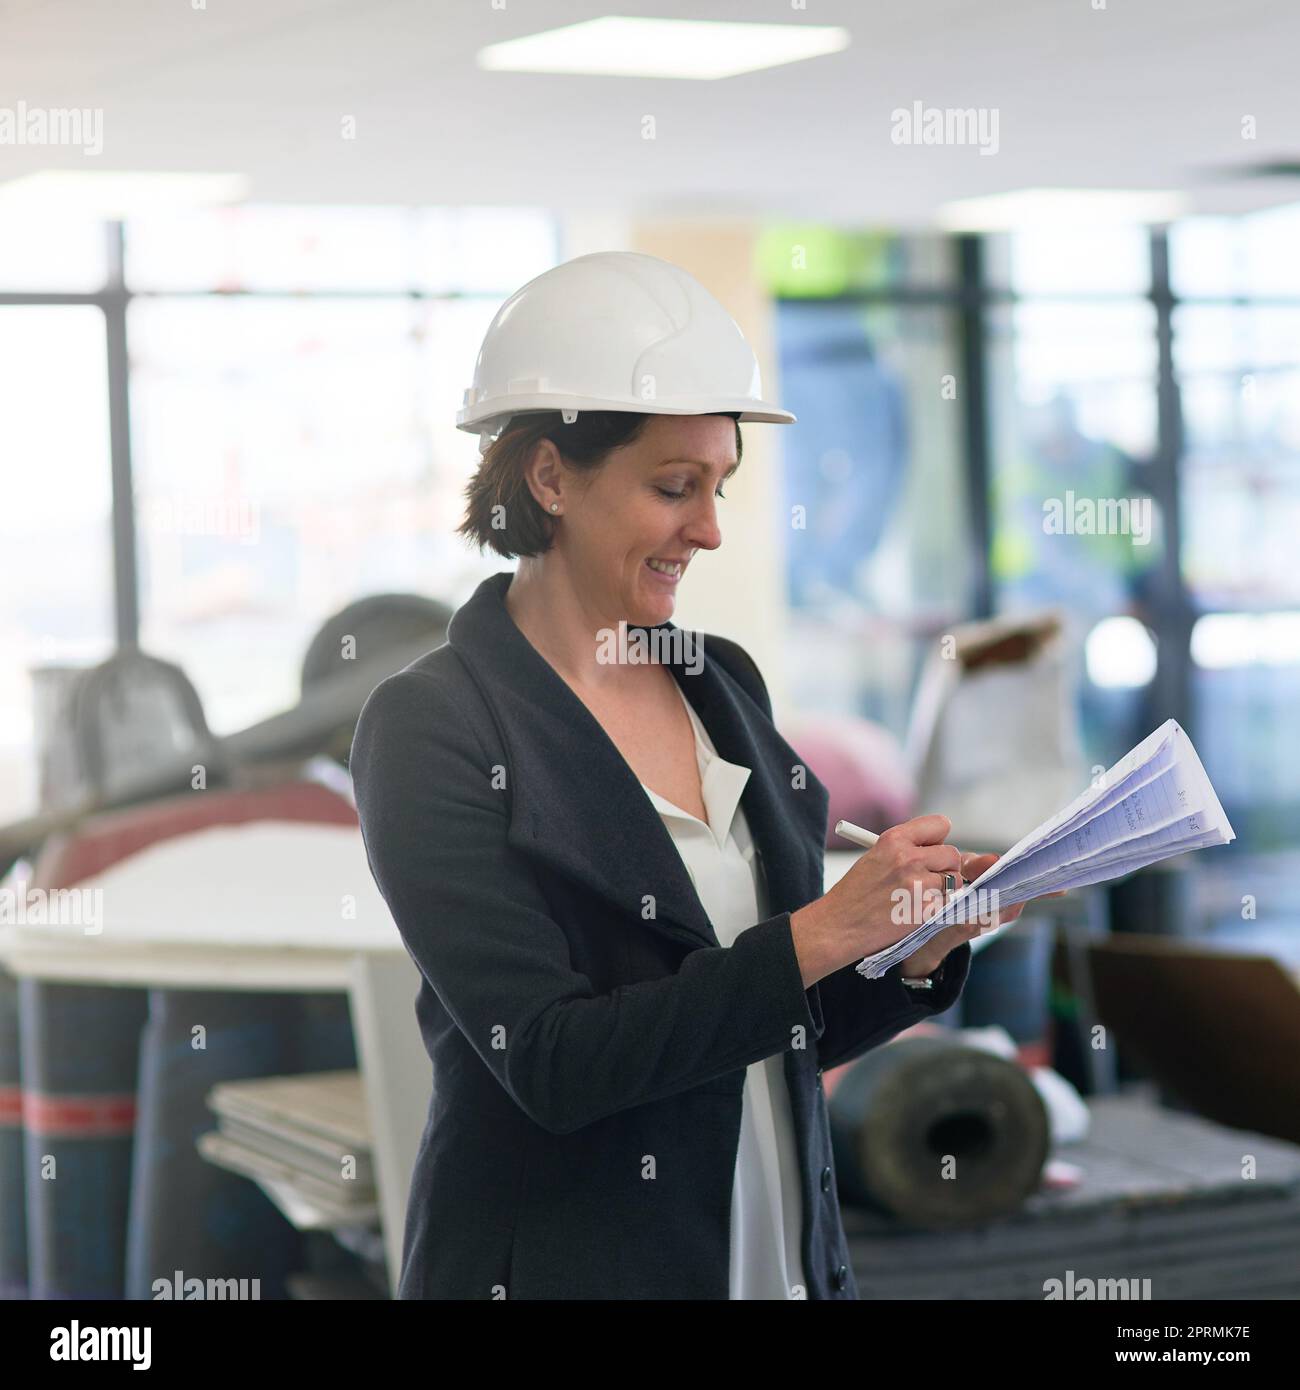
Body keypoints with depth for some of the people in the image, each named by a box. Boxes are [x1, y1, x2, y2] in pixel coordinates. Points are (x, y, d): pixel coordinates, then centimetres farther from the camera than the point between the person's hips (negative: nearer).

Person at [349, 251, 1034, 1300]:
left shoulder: (724, 682, 6)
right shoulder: (430, 728, -13)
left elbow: (788, 1027, 10)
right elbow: (549, 1059, -20)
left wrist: (924, 944, -7)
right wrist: (822, 932, -23)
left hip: (786, 1253, 6)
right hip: (564, 1269, -6)